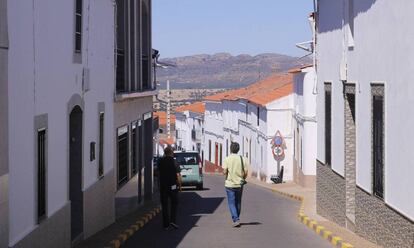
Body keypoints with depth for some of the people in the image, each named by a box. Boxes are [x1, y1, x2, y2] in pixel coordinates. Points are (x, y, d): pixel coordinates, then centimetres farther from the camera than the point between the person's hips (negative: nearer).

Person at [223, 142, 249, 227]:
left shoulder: (227, 159, -8)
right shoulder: (242, 159, -2)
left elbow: (224, 172, -14)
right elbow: (246, 172, -4)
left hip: (230, 184, -3)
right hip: (239, 184, 3)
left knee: (232, 203, 0)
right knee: (238, 203, 16)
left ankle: (236, 220, -14)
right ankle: (236, 219, 28)